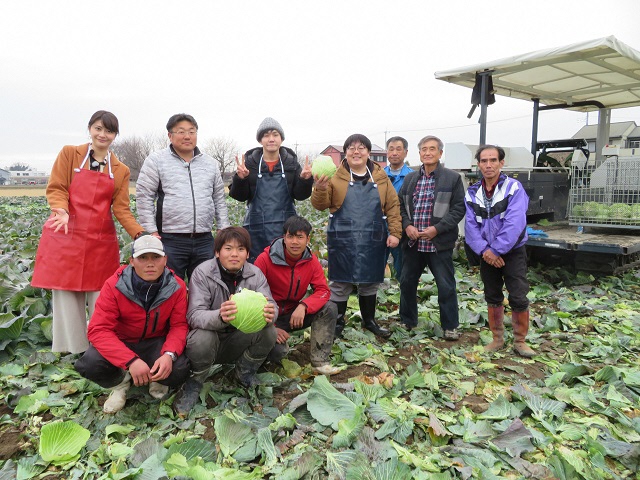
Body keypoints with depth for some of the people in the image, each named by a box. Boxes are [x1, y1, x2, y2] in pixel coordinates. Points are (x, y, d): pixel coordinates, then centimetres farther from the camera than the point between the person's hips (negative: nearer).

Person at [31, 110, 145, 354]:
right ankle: (70, 353, 13)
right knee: (66, 300, 1)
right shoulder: (69, 154, 8)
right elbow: (55, 188, 0)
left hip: (101, 241, 1)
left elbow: (121, 209, 4)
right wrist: (62, 211, -21)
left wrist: (140, 234, -12)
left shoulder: (121, 170, 12)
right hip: (65, 236, -1)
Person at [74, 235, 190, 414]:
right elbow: (99, 330, -25)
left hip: (156, 342, 1)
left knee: (179, 370, -28)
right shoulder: (114, 285, -21)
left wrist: (169, 354, -33)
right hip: (120, 342, 0)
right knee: (89, 365, -29)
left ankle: (157, 380, 12)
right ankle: (121, 382, 7)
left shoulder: (177, 287, -15)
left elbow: (179, 325, -12)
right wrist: (131, 360, -39)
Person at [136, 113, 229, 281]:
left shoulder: (210, 163, 14)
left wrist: (224, 231, 11)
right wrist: (152, 232, -6)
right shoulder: (156, 160, 1)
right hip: (170, 241, -3)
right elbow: (144, 197, -1)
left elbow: (219, 199, 18)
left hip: (205, 241, 4)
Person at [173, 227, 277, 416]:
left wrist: (270, 313, -44)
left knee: (269, 332, -23)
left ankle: (245, 374, 6)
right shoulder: (203, 272, -17)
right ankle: (194, 384, -3)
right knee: (201, 339, -35)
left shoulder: (255, 274, -8)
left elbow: (269, 305, -17)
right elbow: (194, 315, -27)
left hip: (239, 341, 3)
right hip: (210, 337, -3)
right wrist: (220, 316, -50)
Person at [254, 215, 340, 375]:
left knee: (330, 308, -17)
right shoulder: (265, 259, -18)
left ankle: (320, 361, -14)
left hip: (295, 314, 4)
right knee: (278, 351, -30)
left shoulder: (311, 260, -5)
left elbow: (323, 290, -8)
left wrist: (303, 306, -29)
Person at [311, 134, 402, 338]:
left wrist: (395, 232, -2)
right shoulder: (336, 176, -2)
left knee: (370, 281, 14)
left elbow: (392, 206, 7)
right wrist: (320, 189, -25)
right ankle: (337, 322, 20)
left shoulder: (380, 177, 7)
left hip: (372, 240, 3)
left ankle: (369, 320, 32)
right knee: (340, 282, 4)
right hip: (343, 239, -3)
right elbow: (320, 205, -5)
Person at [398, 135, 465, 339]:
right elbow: (400, 205, 11)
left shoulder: (453, 178, -1)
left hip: (439, 243, -4)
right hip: (412, 242, 4)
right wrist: (407, 226, -7)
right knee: (407, 282, 12)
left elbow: (458, 208, -5)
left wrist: (437, 228, -15)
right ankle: (407, 321, 29)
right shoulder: (410, 179, 11)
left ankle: (450, 326, 18)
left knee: (446, 286, 2)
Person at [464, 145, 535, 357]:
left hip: (513, 253, -4)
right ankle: (497, 339, 27)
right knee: (492, 298, 13)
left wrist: (496, 250, -22)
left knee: (519, 299, -4)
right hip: (487, 254, 4)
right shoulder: (472, 192, 2)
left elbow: (514, 223, -22)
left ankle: (520, 341, 14)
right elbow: (470, 225, -5)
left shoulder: (514, 188, -12)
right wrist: (484, 250, -19)